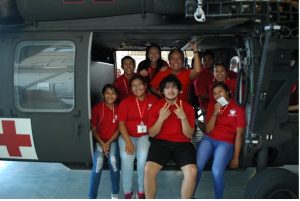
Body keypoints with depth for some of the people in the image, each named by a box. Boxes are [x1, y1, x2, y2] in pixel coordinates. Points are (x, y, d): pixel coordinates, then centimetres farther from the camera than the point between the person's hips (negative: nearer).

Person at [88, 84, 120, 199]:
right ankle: (92, 196, -11)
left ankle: (115, 194, -8)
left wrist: (108, 142, -10)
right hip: (99, 141, -1)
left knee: (113, 161, -26)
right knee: (98, 164, -24)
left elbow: (119, 129, 1)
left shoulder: (118, 109, 1)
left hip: (113, 140, 1)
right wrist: (102, 143, -11)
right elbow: (93, 129, -1)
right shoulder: (97, 108, -3)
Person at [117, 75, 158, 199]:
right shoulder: (126, 102, 2)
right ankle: (127, 192, -8)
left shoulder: (154, 100, -1)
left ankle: (142, 192, -9)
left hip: (145, 135, -1)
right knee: (126, 157, -25)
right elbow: (121, 124, -2)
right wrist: (128, 141, -14)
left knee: (143, 156, -28)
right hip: (128, 135, 1)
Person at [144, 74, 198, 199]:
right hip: (161, 143, 0)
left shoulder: (187, 107, 4)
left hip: (182, 144, 0)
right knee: (148, 169, -26)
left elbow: (189, 134, -1)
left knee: (192, 171, -26)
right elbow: (152, 134, 1)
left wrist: (183, 118, -17)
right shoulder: (156, 106, 4)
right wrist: (161, 118, -15)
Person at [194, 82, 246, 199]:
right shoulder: (212, 107, 13)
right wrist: (215, 113, -10)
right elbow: (208, 130, 5)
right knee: (196, 166, -24)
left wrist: (236, 157, -4)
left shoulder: (238, 108, 1)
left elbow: (239, 134, -1)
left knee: (217, 171, -30)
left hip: (226, 143, -3)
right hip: (209, 139, 3)